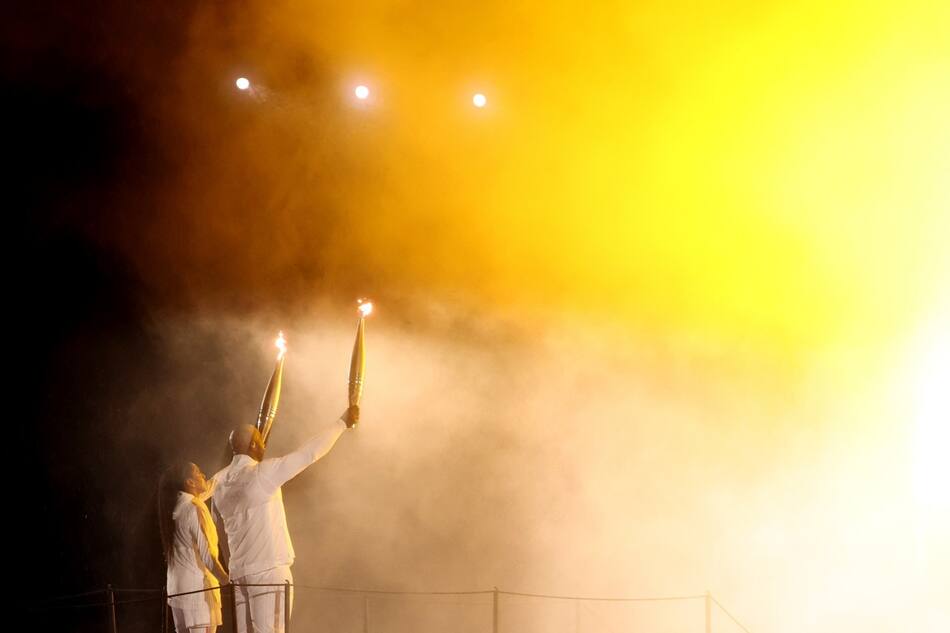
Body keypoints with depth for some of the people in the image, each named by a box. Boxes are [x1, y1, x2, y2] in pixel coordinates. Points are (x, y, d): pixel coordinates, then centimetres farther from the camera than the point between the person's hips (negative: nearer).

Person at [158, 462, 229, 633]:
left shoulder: (176, 508, 11)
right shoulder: (194, 509, -14)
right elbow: (207, 554, -16)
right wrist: (228, 581, -12)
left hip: (177, 588, 9)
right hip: (198, 587, -9)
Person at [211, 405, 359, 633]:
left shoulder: (219, 482, 8)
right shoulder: (263, 473, -11)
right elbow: (308, 453, -10)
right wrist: (342, 422, 1)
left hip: (239, 571, 7)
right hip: (269, 570, -7)